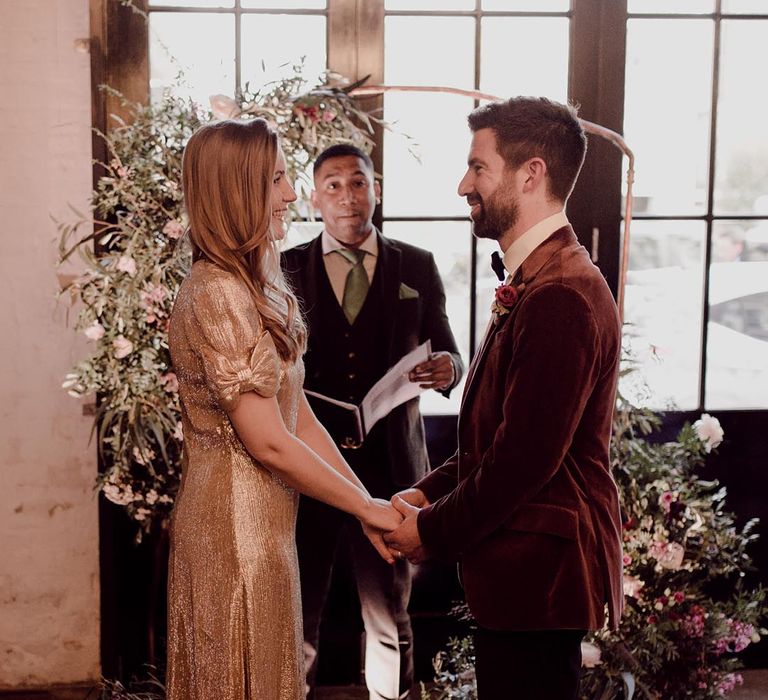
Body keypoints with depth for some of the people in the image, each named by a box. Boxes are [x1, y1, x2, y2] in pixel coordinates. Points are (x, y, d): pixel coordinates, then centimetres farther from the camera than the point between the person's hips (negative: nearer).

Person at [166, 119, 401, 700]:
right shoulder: (216, 294, -20)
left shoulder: (261, 288, 9)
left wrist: (369, 504, 2)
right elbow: (267, 442, -21)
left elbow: (300, 417, 7)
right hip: (236, 523, -9)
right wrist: (366, 505, -12)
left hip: (263, 517, 9)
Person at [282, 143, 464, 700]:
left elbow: (447, 355, 7)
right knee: (298, 613, 10)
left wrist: (448, 369, -17)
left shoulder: (417, 268, 5)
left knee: (390, 614, 10)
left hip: (390, 466, 0)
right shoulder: (287, 270, 4)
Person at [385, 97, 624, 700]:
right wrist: (429, 492, 5)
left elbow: (526, 457, -24)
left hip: (539, 570, -10)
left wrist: (434, 531, -12)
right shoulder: (535, 281, 12)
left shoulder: (561, 296, -22)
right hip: (529, 566, 10)